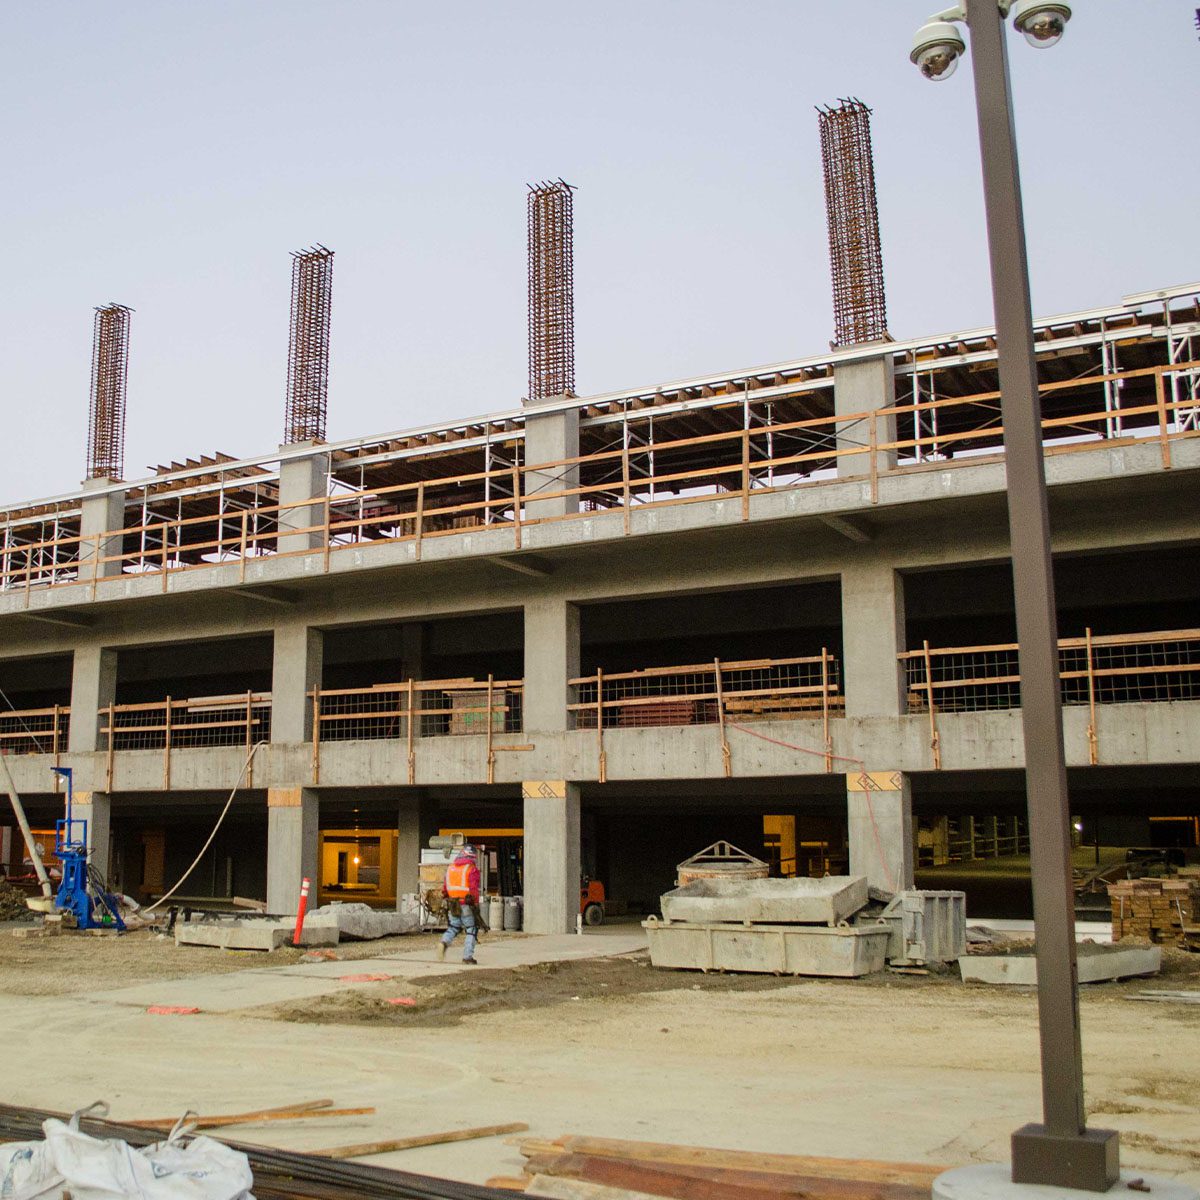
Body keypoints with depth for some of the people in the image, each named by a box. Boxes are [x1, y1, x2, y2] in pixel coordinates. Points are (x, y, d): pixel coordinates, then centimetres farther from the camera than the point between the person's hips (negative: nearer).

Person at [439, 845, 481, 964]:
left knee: (453, 927, 16)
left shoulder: (451, 867, 11)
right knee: (470, 930, 6)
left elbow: (444, 888, 13)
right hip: (466, 905, -5)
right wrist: (476, 904, -11)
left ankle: (444, 942, -12)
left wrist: (447, 901, 22)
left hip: (453, 904, 5)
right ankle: (467, 956, 3)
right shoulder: (472, 868, -8)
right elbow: (474, 888, -15)